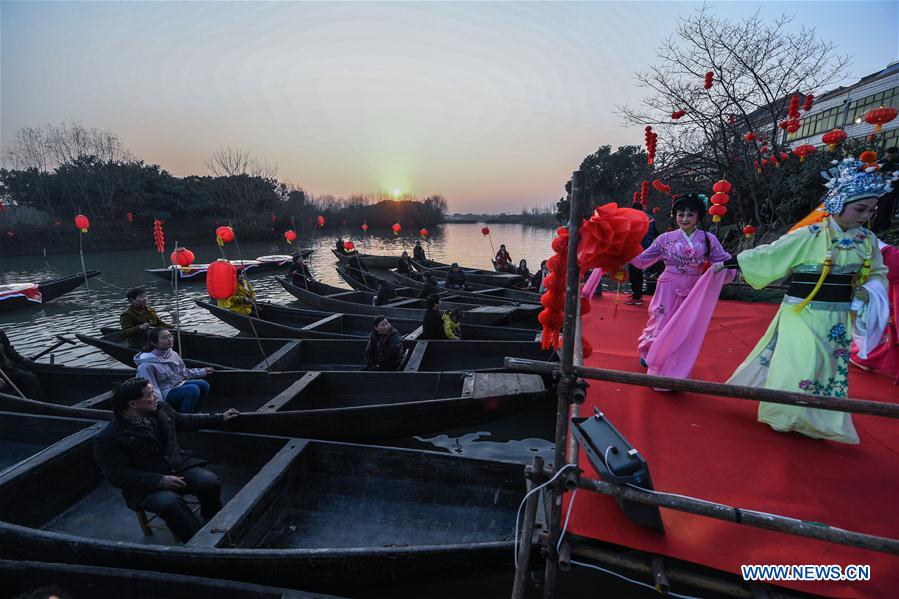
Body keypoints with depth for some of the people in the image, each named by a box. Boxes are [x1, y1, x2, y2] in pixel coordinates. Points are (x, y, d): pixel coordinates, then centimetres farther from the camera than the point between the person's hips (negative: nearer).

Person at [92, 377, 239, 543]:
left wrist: (220, 419, 26)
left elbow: (185, 421, 22)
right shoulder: (107, 439, -12)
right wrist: (160, 481, -24)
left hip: (179, 466, 5)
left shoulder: (161, 409, 4)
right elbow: (118, 475, -14)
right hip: (146, 485, -4)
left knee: (210, 482, -22)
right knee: (170, 502, -35)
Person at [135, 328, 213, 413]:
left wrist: (202, 371, 16)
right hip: (165, 393, -7)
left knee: (203, 385, -15)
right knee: (192, 389, -29)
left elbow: (184, 372, 18)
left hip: (179, 385, 7)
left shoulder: (173, 354, 2)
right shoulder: (147, 365, -19)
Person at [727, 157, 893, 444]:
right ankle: (784, 416, 19)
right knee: (796, 367, -2)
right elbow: (767, 255, -10)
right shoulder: (809, 236, -14)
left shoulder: (868, 241, 4)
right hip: (802, 315, -5)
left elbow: (878, 273, 16)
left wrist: (867, 291, -4)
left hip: (838, 320, 6)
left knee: (831, 369, 13)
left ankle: (816, 420, 30)